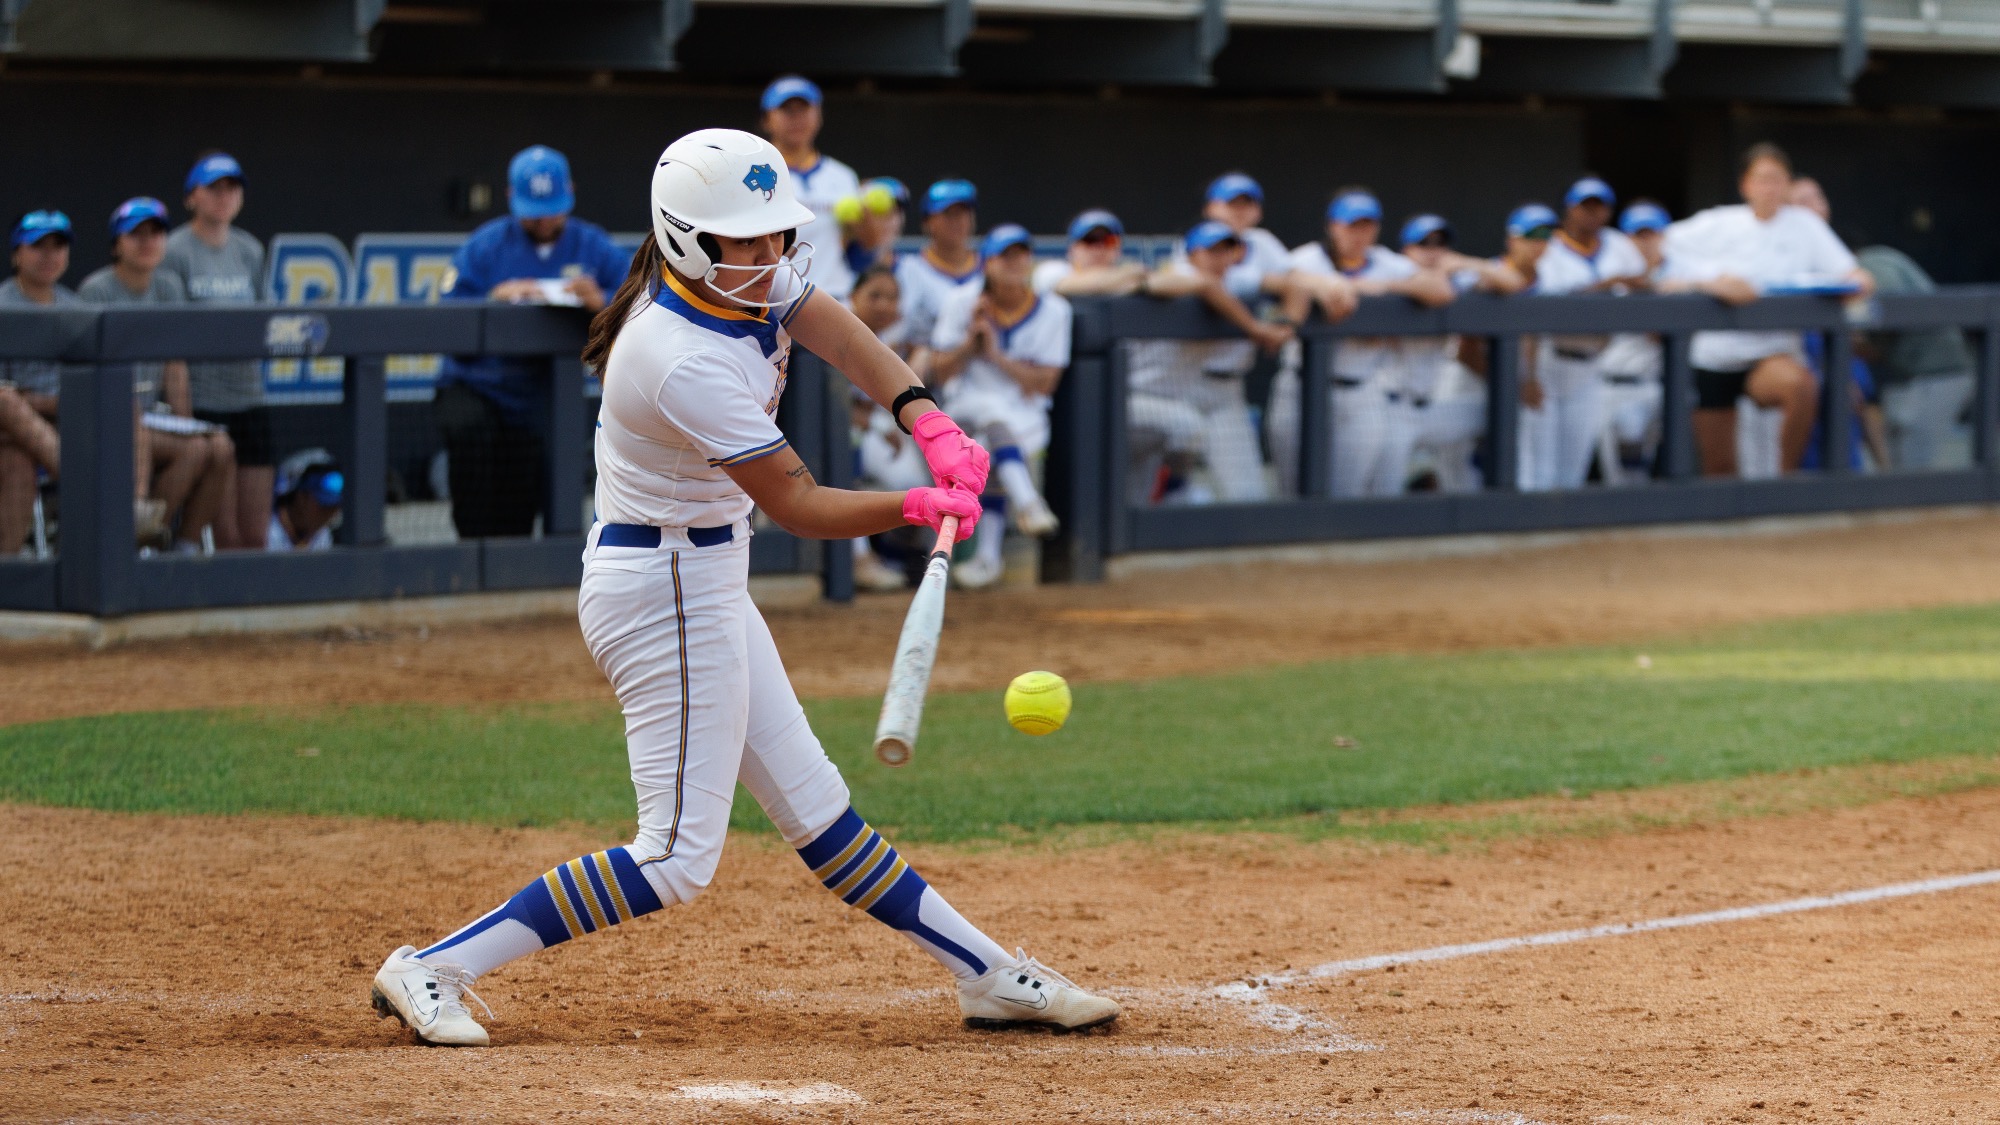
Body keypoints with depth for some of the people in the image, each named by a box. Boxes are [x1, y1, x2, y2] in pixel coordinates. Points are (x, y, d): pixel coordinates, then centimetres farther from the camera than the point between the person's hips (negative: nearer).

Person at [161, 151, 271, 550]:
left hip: (249, 397, 6)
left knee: (255, 534, 3)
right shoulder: (175, 251, -5)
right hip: (203, 400, -6)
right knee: (226, 536, -9)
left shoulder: (250, 249, 14)